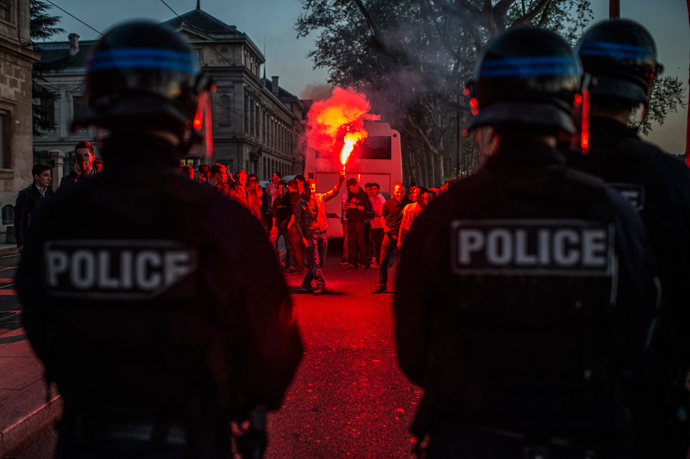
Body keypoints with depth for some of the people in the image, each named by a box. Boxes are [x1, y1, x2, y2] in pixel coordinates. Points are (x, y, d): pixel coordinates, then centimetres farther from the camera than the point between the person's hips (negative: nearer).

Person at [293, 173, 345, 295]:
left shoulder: (320, 198, 7)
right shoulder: (300, 204, -3)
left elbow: (334, 192, 0)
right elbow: (297, 222, -3)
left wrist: (340, 180, -17)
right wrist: (302, 237, -10)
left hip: (322, 233, 5)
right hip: (310, 235, -5)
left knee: (321, 261, 9)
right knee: (315, 262, -7)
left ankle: (307, 282, 23)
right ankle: (321, 285, -4)